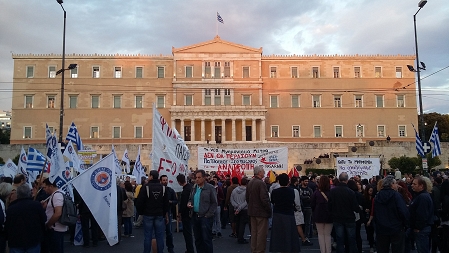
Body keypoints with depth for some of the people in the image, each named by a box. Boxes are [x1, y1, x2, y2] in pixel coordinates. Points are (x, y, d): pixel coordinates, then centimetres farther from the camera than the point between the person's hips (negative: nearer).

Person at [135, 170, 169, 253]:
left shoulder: (145, 187, -10)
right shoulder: (163, 187, 2)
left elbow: (139, 202, -10)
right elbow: (166, 203, 6)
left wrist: (141, 212, 6)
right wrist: (165, 214, 14)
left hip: (148, 215, -2)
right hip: (159, 215, 3)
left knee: (148, 236, 4)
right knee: (160, 236, 7)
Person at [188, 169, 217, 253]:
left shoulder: (210, 188, -8)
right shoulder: (194, 188, 11)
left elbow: (214, 203, -7)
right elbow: (190, 199, 23)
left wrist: (208, 215, -12)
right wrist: (189, 203, 0)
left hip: (205, 217, -6)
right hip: (195, 216, 6)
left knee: (206, 239, -3)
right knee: (198, 239, 13)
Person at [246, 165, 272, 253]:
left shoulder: (250, 183, 7)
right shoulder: (261, 183, -19)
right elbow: (264, 199, -22)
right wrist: (269, 210, -11)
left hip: (252, 211, 8)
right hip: (261, 212, -8)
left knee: (254, 232, 16)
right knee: (261, 233, 1)